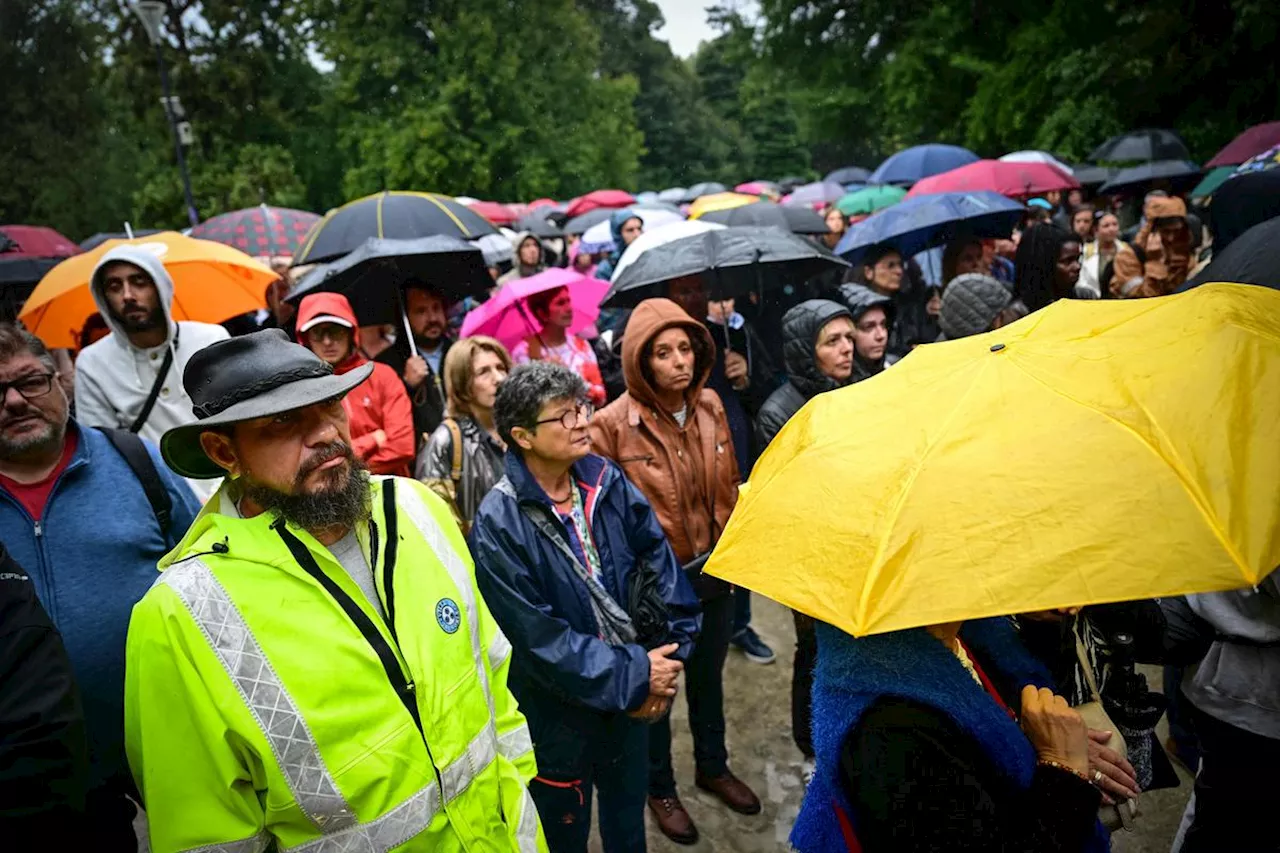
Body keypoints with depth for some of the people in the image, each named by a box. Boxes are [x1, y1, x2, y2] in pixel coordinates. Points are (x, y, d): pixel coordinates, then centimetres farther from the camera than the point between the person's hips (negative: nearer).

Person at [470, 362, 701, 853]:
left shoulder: (609, 483, -7)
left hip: (634, 700, 4)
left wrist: (665, 664, -11)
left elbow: (662, 572, -4)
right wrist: (635, 675, -20)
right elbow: (537, 637, -23)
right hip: (559, 713, -4)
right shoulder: (498, 524, -22)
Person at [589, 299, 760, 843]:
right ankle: (660, 788, 41)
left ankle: (713, 767, 50)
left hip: (714, 570, 5)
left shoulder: (710, 405, -4)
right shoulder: (612, 425, -21)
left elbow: (729, 485, 8)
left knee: (708, 677, 25)